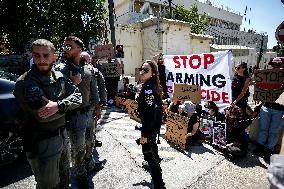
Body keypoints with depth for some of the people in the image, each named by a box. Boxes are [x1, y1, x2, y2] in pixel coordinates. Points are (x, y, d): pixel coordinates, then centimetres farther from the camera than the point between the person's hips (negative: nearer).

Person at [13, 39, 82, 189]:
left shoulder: (59, 76, 1)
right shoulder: (25, 83, -19)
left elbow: (78, 96, -7)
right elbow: (42, 114, -29)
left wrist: (58, 105, -24)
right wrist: (66, 105, -14)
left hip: (62, 135, 6)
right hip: (42, 143, -6)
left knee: (64, 176, 27)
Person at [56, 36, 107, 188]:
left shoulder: (89, 69, 2)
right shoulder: (60, 70, -10)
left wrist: (97, 107, 11)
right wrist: (72, 83, -23)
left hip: (90, 112, 5)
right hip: (75, 114, -5)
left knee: (89, 142, 23)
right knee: (78, 147, 10)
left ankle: (90, 165, 48)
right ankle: (80, 175, 34)